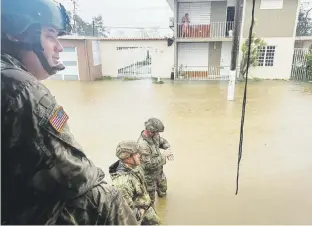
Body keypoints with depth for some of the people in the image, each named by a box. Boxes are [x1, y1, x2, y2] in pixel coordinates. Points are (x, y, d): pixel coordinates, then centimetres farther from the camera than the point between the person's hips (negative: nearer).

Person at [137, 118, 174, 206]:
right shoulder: (142, 145, -38)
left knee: (162, 190, 33)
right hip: (149, 175, -7)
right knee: (150, 200, 17)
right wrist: (163, 155, -28)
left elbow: (163, 141, 6)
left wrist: (168, 149, -15)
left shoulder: (154, 135, -14)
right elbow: (149, 165, -34)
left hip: (159, 170, 7)